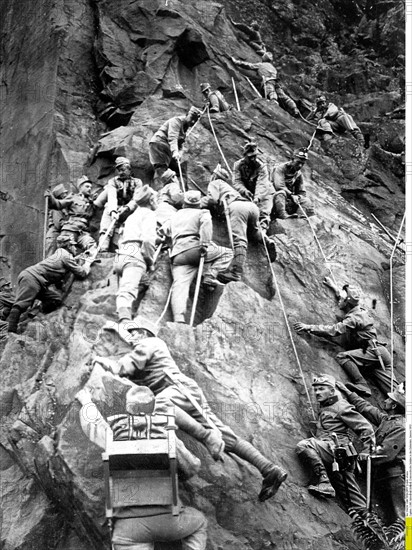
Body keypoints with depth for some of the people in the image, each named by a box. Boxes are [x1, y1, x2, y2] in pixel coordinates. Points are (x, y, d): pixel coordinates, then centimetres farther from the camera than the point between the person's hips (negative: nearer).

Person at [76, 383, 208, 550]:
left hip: (128, 526, 0)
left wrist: (86, 402, 42)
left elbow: (92, 425, 23)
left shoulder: (116, 437, 4)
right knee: (199, 522, 28)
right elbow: (192, 467, 16)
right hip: (167, 519, 0)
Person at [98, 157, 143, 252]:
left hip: (130, 210, 0)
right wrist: (113, 211, -29)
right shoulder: (112, 181, 11)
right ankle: (103, 248, -42)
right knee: (107, 211, -30)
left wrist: (127, 208, -25)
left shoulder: (137, 182, 11)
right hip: (115, 209, 0)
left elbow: (136, 199, -5)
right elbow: (111, 197, -9)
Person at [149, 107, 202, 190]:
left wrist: (179, 153, -5)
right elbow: (172, 137, -28)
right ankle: (159, 190, -28)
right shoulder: (176, 121, -12)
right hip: (159, 143, -9)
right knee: (161, 168, -19)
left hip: (167, 146, 9)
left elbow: (180, 143, 15)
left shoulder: (185, 126, 18)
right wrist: (175, 151, -42)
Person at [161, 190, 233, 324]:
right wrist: (205, 243, -15)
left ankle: (179, 318, -31)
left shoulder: (175, 215, 30)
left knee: (180, 285, -11)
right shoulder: (202, 213, 14)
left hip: (177, 254, 4)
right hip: (193, 248, -4)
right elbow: (206, 222, -8)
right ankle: (209, 277, -7)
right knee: (227, 253, 11)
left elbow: (164, 230, 31)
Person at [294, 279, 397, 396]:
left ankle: (361, 385, -23)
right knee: (392, 389, 2)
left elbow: (333, 330, -20)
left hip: (374, 351, -9)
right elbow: (343, 295, 36)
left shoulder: (353, 318, -11)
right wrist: (333, 286, 45)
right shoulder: (359, 311, 16)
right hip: (377, 352, 9)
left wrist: (309, 327, -18)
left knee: (342, 356, -18)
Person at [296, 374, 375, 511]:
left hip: (338, 451, -9)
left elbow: (365, 428, -2)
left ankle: (323, 482, -26)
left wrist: (366, 449, -4)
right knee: (350, 494, 8)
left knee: (303, 445, -25)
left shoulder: (341, 407, 0)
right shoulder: (323, 408, 25)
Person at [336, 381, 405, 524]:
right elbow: (365, 408, 21)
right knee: (392, 514, 11)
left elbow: (386, 454, -22)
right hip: (383, 475, 9)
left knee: (399, 515, -9)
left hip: (395, 475, -9)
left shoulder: (400, 427, -16)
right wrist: (347, 392, 23)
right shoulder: (386, 419, 12)